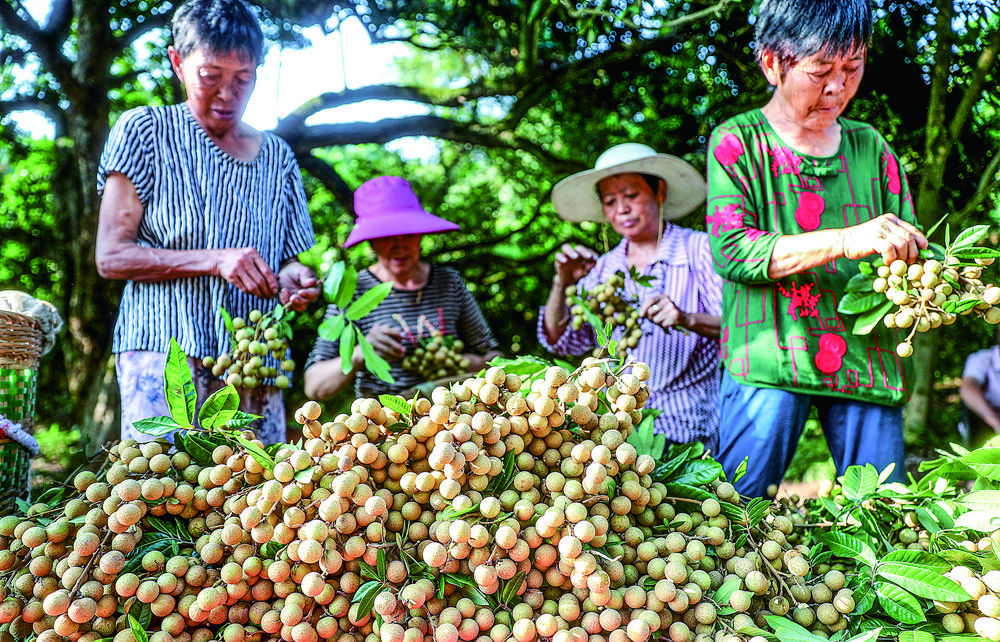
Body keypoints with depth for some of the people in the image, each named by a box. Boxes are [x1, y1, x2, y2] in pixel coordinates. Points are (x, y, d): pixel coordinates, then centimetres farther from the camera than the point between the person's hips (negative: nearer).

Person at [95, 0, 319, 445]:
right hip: (164, 350, -3)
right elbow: (111, 256, -2)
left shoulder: (278, 158, 16)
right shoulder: (144, 130, 4)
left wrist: (292, 280, -8)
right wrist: (216, 261, -14)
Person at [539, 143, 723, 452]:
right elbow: (562, 340, 8)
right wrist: (562, 284, -9)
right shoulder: (604, 268, 14)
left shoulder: (700, 249, 2)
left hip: (688, 427, -4)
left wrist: (688, 319, -27)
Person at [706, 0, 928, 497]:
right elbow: (729, 249, -12)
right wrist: (847, 240, -21)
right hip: (768, 360, -4)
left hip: (867, 361, 4)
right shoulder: (738, 142, 1)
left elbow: (908, 247, 13)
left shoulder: (871, 149, 14)